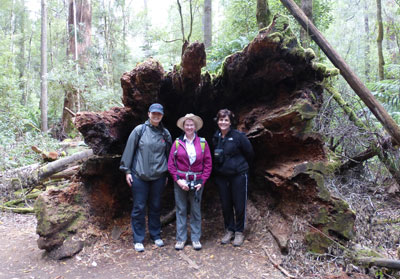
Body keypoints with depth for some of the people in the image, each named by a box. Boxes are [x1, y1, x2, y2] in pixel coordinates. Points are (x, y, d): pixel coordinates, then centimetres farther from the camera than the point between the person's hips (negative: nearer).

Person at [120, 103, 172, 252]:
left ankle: (156, 235, 30)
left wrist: (167, 173, 14)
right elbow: (129, 150, -1)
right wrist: (127, 170, -2)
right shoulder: (139, 130, -4)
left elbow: (168, 155, 13)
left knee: (156, 206, 14)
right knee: (139, 207, 3)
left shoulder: (165, 134, 6)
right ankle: (138, 239, 18)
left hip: (158, 177, 3)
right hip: (139, 176, -3)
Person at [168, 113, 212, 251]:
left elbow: (208, 164, 2)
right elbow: (171, 164, 0)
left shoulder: (203, 143, 1)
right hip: (180, 182, 0)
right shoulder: (177, 143, 0)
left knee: (196, 211, 8)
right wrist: (178, 180, -9)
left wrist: (202, 181, -5)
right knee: (181, 210, 7)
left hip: (197, 182, 0)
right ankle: (181, 238, 20)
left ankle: (196, 238, 22)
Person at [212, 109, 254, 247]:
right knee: (225, 205, 12)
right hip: (221, 176, 4)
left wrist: (240, 166, 9)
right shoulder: (215, 138, 4)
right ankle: (229, 230, 30)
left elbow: (250, 153, -2)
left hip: (238, 175, -4)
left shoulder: (238, 136, -12)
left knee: (239, 205, 4)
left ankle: (239, 232, 23)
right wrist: (218, 169, 13)